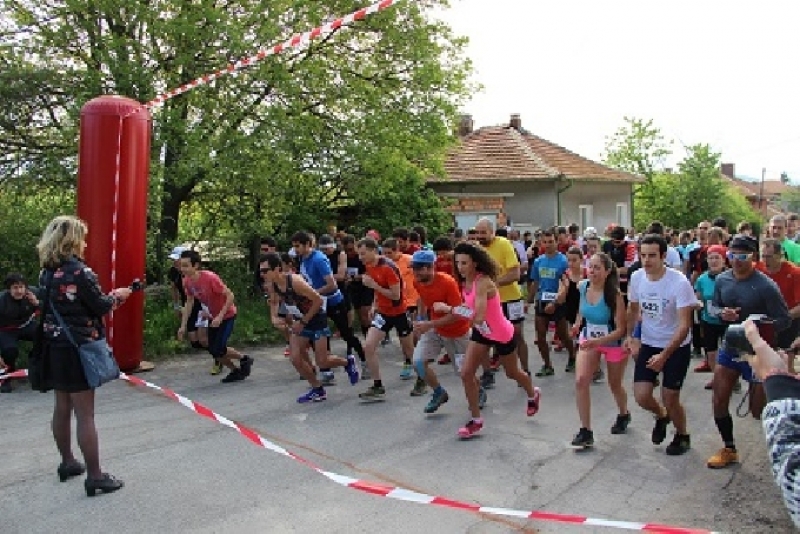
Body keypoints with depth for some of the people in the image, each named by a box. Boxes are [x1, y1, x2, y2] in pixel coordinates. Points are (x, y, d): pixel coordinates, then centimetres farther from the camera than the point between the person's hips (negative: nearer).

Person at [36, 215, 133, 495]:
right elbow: (100, 306, -14)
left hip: (55, 346, 8)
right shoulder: (80, 271, -18)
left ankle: (67, 462, 33)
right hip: (79, 348, -8)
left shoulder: (46, 272, 6)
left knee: (62, 407, 18)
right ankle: (95, 476, 3)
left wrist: (106, 300, 14)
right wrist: (115, 295, 6)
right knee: (85, 414, -4)